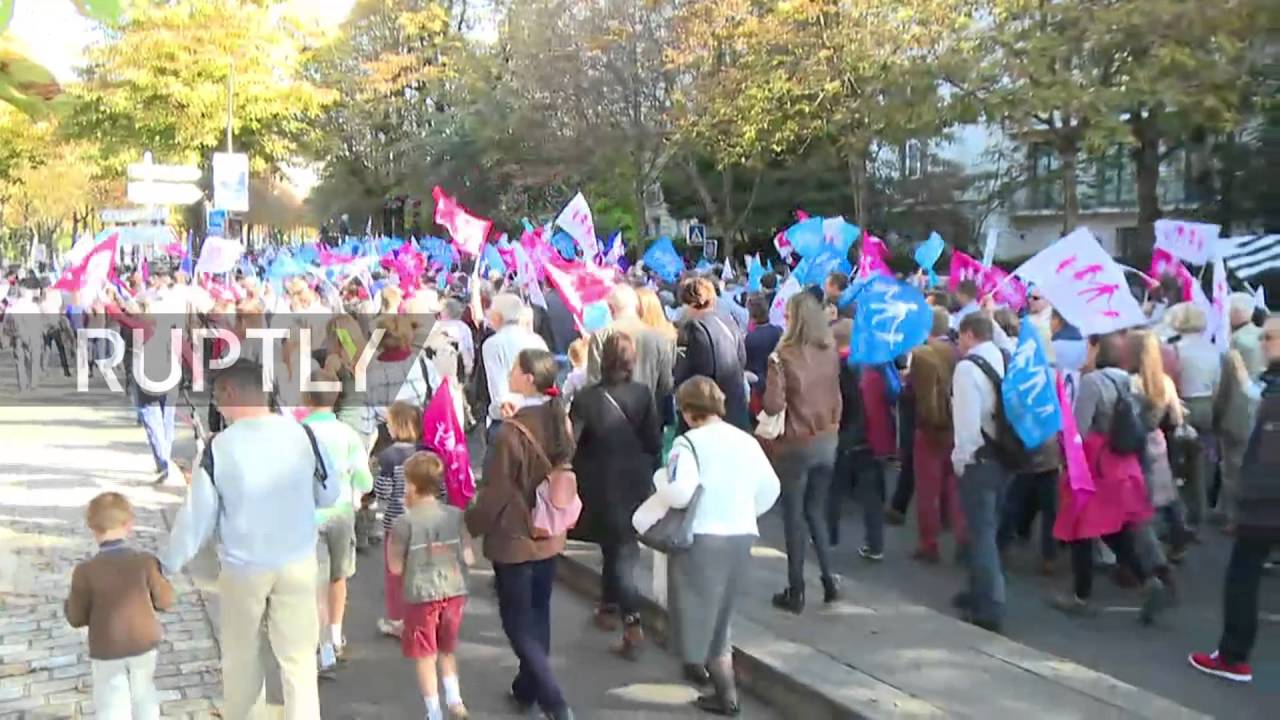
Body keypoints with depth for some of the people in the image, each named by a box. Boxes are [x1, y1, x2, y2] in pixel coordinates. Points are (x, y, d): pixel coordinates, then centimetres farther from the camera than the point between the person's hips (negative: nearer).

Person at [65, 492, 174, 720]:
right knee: (143, 695, 22)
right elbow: (165, 600, -4)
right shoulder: (146, 562, -14)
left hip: (106, 651, -2)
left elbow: (76, 618, -7)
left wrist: (69, 605, 14)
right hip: (144, 644, 2)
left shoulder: (85, 571, -16)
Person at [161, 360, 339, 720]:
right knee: (299, 656, 7)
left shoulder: (219, 446, -14)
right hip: (298, 563, 1)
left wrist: (168, 564, 7)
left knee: (240, 654, 21)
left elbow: (198, 515, -7)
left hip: (243, 568, -1)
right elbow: (329, 495, 4)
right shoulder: (301, 434, -9)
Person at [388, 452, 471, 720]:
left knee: (425, 656, 9)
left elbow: (396, 567, -9)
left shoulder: (404, 522, -13)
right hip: (454, 591, 4)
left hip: (421, 595, -4)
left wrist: (391, 542, 5)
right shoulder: (456, 515, -1)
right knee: (447, 650, 24)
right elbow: (467, 557, 2)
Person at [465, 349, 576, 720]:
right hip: (549, 535, 7)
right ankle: (527, 688, 34)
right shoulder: (559, 421, -2)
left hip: (514, 539, -7)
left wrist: (470, 527, -1)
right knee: (538, 614, 19)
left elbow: (495, 493, -18)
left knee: (517, 624, 4)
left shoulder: (511, 432, -23)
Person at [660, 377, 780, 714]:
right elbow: (770, 489, 9)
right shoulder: (747, 441, 7)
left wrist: (661, 491, -3)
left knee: (702, 613, 6)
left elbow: (680, 493, -23)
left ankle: (727, 693, 5)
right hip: (742, 536, 6)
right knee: (718, 612, 21)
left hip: (702, 538, -6)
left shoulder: (688, 442, -12)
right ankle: (701, 665, 32)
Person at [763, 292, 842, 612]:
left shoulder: (784, 355, -18)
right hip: (827, 440, 5)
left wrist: (774, 368, -3)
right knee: (816, 511, 19)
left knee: (794, 517, 7)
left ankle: (795, 592, 13)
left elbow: (773, 406, -20)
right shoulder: (831, 351, -1)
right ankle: (829, 580, 17)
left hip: (796, 443, -5)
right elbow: (835, 395, 11)